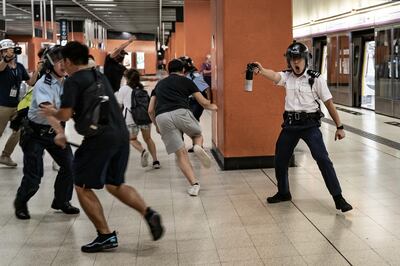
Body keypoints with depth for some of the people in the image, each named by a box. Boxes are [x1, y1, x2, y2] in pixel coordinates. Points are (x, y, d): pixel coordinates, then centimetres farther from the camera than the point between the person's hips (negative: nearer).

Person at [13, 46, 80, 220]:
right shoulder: (43, 85, -25)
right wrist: (60, 132, -57)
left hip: (55, 131, 6)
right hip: (35, 133, -6)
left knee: (69, 165, -1)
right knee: (34, 174, -6)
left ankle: (61, 201, 21)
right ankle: (20, 203, 23)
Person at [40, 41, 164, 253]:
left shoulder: (73, 81, -4)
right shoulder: (99, 76, 20)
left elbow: (66, 115, -10)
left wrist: (52, 112, 13)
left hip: (100, 138, -8)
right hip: (121, 134, 8)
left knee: (82, 187, 8)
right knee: (115, 184, 21)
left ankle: (106, 236, 7)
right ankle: (148, 213, 3)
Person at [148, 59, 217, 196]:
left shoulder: (159, 84, 30)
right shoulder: (186, 81, 20)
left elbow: (150, 110, 23)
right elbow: (203, 103, 24)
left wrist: (157, 126, 38)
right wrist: (212, 106, 46)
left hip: (161, 117, 2)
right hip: (180, 112, -2)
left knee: (181, 154, 7)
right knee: (197, 134, 27)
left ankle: (194, 184, -3)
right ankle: (198, 147, -7)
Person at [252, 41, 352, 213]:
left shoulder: (316, 79, -6)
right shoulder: (287, 76, 2)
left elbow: (329, 104, -4)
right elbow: (273, 76, -21)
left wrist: (339, 127, -5)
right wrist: (261, 70, -44)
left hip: (309, 125, -4)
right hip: (290, 124, 4)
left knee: (323, 159, -13)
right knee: (280, 160, 13)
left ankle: (338, 198, -6)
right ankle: (283, 193, 34)